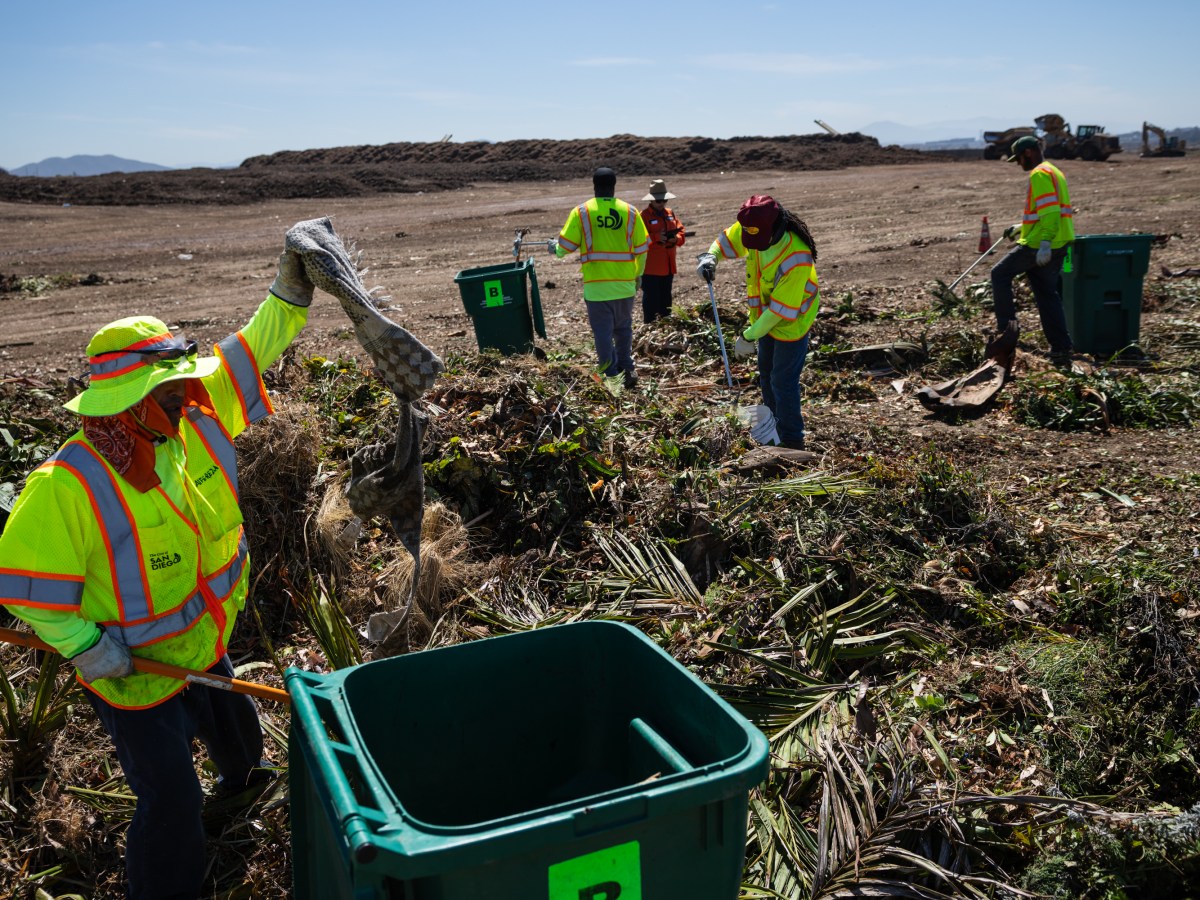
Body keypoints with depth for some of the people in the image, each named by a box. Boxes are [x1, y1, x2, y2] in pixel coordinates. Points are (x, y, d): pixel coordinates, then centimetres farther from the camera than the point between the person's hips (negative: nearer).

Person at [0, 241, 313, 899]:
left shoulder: (197, 419, -13)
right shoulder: (67, 487, -30)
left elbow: (252, 353, -5)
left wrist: (290, 290, -12)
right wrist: (83, 646, -23)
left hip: (204, 646, 7)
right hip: (134, 674, -7)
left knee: (233, 722, 34)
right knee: (171, 801, 3)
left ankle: (241, 775, 68)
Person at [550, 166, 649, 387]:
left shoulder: (581, 212, -5)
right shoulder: (630, 212, 0)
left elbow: (566, 245, -2)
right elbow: (641, 249, 5)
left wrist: (555, 249, 21)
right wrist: (638, 274, 20)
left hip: (596, 285, -2)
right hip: (625, 284, 2)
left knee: (603, 332, 5)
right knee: (623, 328, 20)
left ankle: (612, 376, 6)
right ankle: (627, 368, 19)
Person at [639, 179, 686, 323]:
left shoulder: (670, 213, 12)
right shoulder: (644, 215, -9)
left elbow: (680, 230, 12)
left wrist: (676, 238, -10)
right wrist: (657, 237, -26)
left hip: (668, 266, 7)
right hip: (651, 267, -7)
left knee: (666, 298, 16)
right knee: (651, 298, -5)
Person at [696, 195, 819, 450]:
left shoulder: (796, 257, -37)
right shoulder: (750, 228, -17)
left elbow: (781, 309, -32)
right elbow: (728, 239, 6)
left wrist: (749, 337, -27)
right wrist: (710, 256, -16)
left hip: (792, 321, -8)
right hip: (766, 316, 8)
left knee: (783, 381, -5)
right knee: (766, 374, 20)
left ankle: (792, 441, 10)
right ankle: (773, 430, 38)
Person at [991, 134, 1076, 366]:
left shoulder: (1039, 174, -11)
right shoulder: (1054, 171, 22)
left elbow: (1049, 211, -22)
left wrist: (1044, 244, -27)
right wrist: (1020, 228, 30)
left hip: (1038, 245, -10)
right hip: (1059, 246, 10)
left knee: (1000, 274, 5)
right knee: (1048, 295, 11)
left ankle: (1006, 327, 4)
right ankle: (1061, 349, 9)